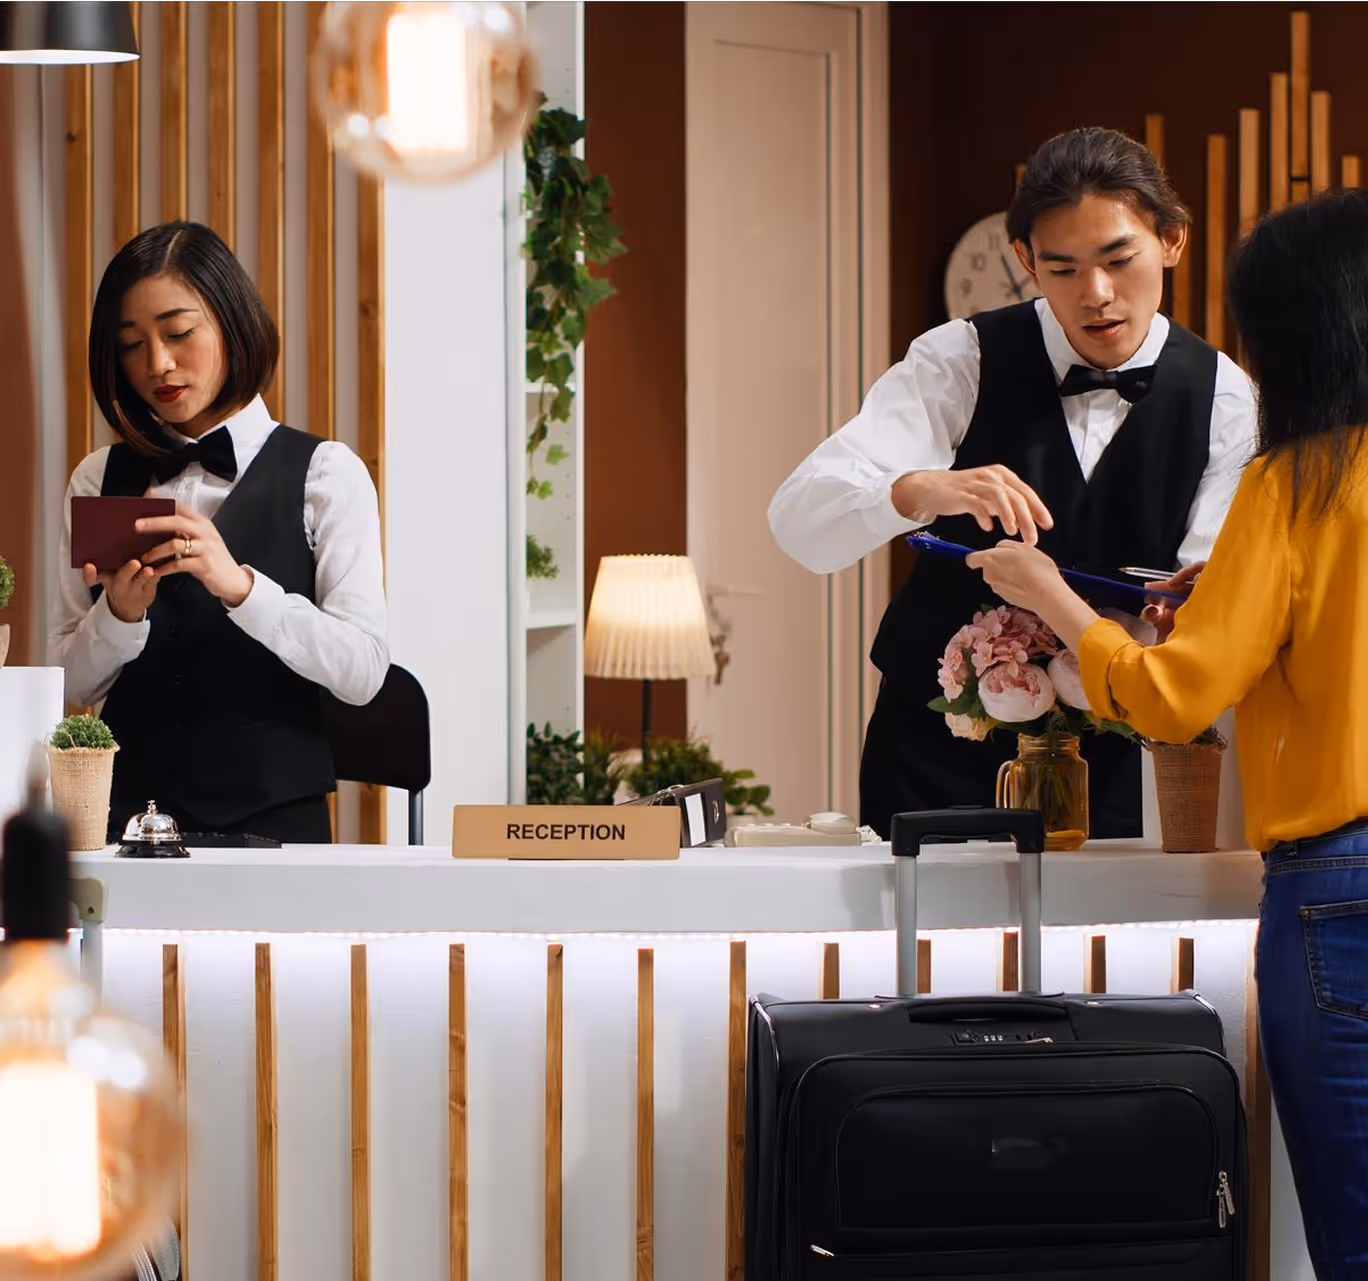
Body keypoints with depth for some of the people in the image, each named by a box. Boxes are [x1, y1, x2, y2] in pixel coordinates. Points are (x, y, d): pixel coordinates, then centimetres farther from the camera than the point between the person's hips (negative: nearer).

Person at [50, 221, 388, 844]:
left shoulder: (325, 473, 4)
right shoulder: (99, 481, 13)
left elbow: (363, 671, -7)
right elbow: (74, 687, 10)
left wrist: (240, 585, -20)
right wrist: (120, 613, -10)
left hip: (272, 821, -2)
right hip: (128, 812, 2)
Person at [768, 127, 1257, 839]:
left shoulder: (1224, 401, -3)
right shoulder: (963, 360, -8)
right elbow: (798, 520, -19)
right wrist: (918, 490, -40)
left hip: (1110, 761, 1)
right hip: (937, 751, -1)